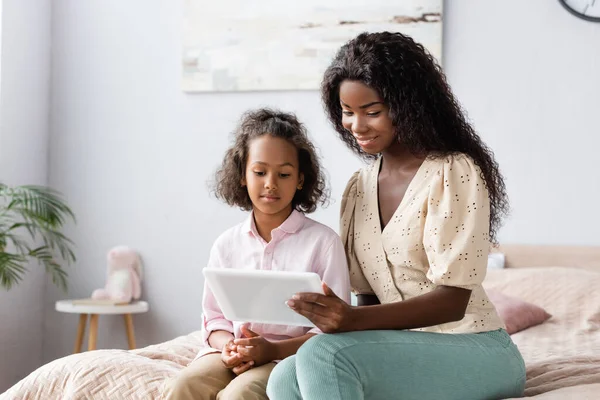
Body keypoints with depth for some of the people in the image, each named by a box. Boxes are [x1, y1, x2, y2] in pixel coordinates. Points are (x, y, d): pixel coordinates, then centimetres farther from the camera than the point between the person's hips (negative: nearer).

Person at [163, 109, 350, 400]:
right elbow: (215, 317, 13)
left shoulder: (323, 241, -2)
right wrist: (227, 346, -11)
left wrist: (274, 349, -18)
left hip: (291, 355, -4)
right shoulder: (227, 244, 10)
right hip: (233, 354, 4)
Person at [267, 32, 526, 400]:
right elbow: (369, 295, 12)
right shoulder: (358, 187, 12)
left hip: (473, 352, -6)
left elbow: (451, 300, -16)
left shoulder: (455, 173, -9)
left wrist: (354, 320, -31)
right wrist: (333, 315, -12)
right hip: (405, 350, 6)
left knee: (324, 355, -30)